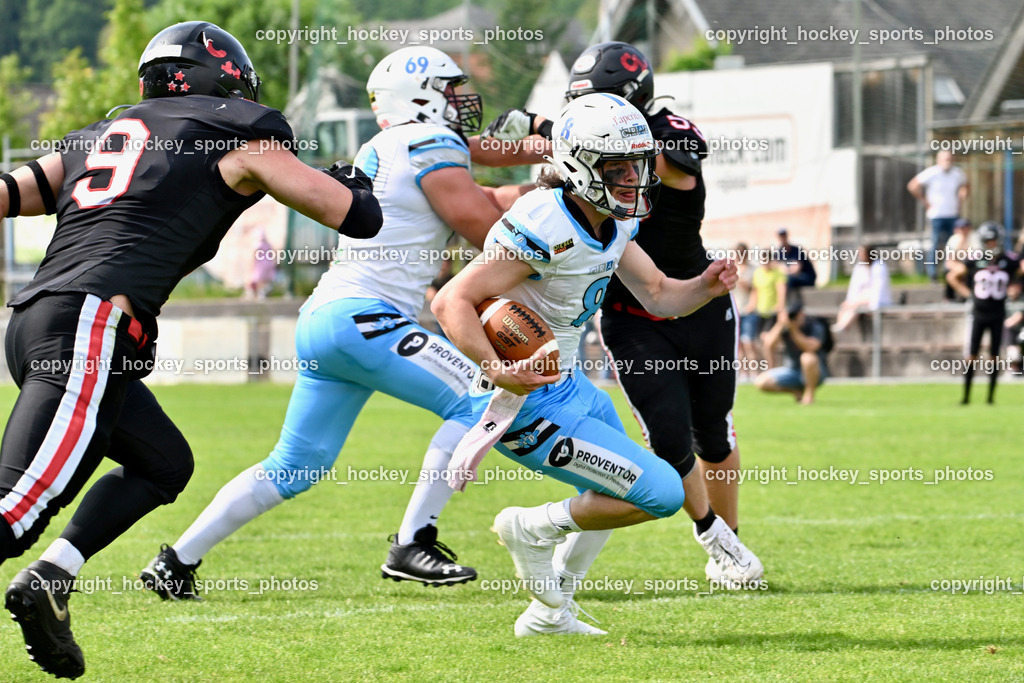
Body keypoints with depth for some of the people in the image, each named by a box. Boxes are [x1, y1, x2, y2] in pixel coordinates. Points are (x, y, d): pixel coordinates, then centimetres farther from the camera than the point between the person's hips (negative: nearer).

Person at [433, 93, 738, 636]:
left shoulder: (613, 224, 1)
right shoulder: (546, 229, -27)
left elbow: (659, 296, 11)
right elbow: (452, 301, -29)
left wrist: (705, 286, -11)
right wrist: (496, 368, -44)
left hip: (567, 388, 10)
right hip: (528, 406, -10)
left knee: (617, 497, 29)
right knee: (662, 494, -11)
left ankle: (549, 612, 38)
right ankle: (534, 530, 4)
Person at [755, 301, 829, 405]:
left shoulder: (815, 327, -14)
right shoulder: (784, 326, -4)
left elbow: (811, 347, -32)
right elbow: (769, 343, -20)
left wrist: (794, 329, -36)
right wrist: (780, 325, -30)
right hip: (791, 370, 5)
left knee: (808, 358, -40)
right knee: (761, 382, -15)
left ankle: (809, 393, -16)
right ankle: (797, 391, 5)